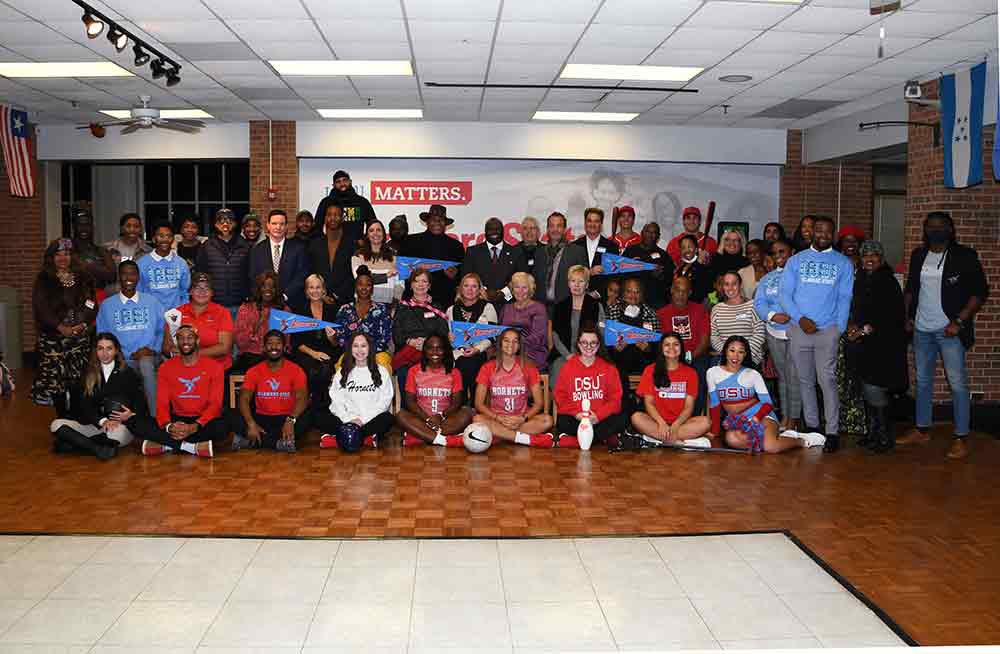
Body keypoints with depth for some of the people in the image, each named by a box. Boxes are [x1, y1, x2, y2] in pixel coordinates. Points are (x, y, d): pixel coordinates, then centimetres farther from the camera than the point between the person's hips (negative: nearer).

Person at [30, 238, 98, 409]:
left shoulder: (84, 278, 12)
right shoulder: (43, 279, 6)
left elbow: (92, 305, 7)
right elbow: (41, 308, -4)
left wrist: (82, 324, -10)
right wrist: (62, 328, -13)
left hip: (80, 336, 2)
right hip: (52, 336, -1)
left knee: (78, 377, -3)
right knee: (54, 377, -7)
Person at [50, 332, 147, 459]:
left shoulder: (128, 374, 6)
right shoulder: (89, 375, 13)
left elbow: (141, 406, 4)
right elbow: (84, 406, 1)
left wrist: (131, 415, -19)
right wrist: (102, 421, -17)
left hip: (122, 427, -4)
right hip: (95, 425, 4)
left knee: (116, 432, -39)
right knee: (56, 425, -17)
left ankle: (73, 443, -22)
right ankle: (99, 449, -28)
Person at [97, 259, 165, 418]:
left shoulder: (152, 302, 13)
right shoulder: (107, 305, 12)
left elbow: (163, 330, 10)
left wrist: (154, 349, -7)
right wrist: (130, 355, -3)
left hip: (150, 357, 0)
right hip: (123, 360, 0)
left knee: (146, 364, -35)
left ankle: (157, 416, -31)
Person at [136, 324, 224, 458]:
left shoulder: (213, 366, -4)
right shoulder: (166, 367, 4)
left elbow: (215, 404, -10)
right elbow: (162, 404, -2)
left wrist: (195, 427, -28)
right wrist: (168, 426, -25)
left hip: (202, 420, -2)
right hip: (177, 420, 2)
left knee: (221, 427, -37)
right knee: (140, 427, -23)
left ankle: (166, 445, -23)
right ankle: (192, 447, -23)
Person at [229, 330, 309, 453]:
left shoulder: (295, 370, -2)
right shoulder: (254, 371, 3)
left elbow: (302, 398, -16)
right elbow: (244, 399, -8)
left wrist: (290, 420, -35)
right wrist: (251, 423, -27)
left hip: (285, 419, -1)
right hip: (261, 419, 2)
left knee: (304, 420, -34)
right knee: (233, 417, -23)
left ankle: (249, 440, -24)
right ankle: (280, 442, -26)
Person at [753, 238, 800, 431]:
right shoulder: (767, 279, 16)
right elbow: (759, 303, 6)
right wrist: (772, 315, -12)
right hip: (774, 331, 5)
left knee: (794, 375, -7)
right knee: (782, 375, 11)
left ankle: (794, 417, 0)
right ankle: (784, 415, 18)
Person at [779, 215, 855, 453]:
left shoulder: (843, 263, 9)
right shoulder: (796, 260, 9)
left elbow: (844, 298, 6)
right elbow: (785, 293, 4)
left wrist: (840, 328, -5)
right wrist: (800, 318, -9)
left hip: (828, 329, -2)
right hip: (799, 329, 2)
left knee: (827, 379, -10)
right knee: (805, 380, 8)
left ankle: (833, 432, -6)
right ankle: (811, 426, 19)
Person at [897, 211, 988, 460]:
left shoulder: (964, 256, -5)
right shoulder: (918, 255, 10)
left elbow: (980, 291, -7)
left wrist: (959, 321, -14)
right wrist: (907, 316, 11)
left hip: (949, 330, -5)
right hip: (922, 330, 5)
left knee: (958, 383, -5)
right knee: (923, 381, 14)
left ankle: (961, 439, 2)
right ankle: (922, 430, 26)